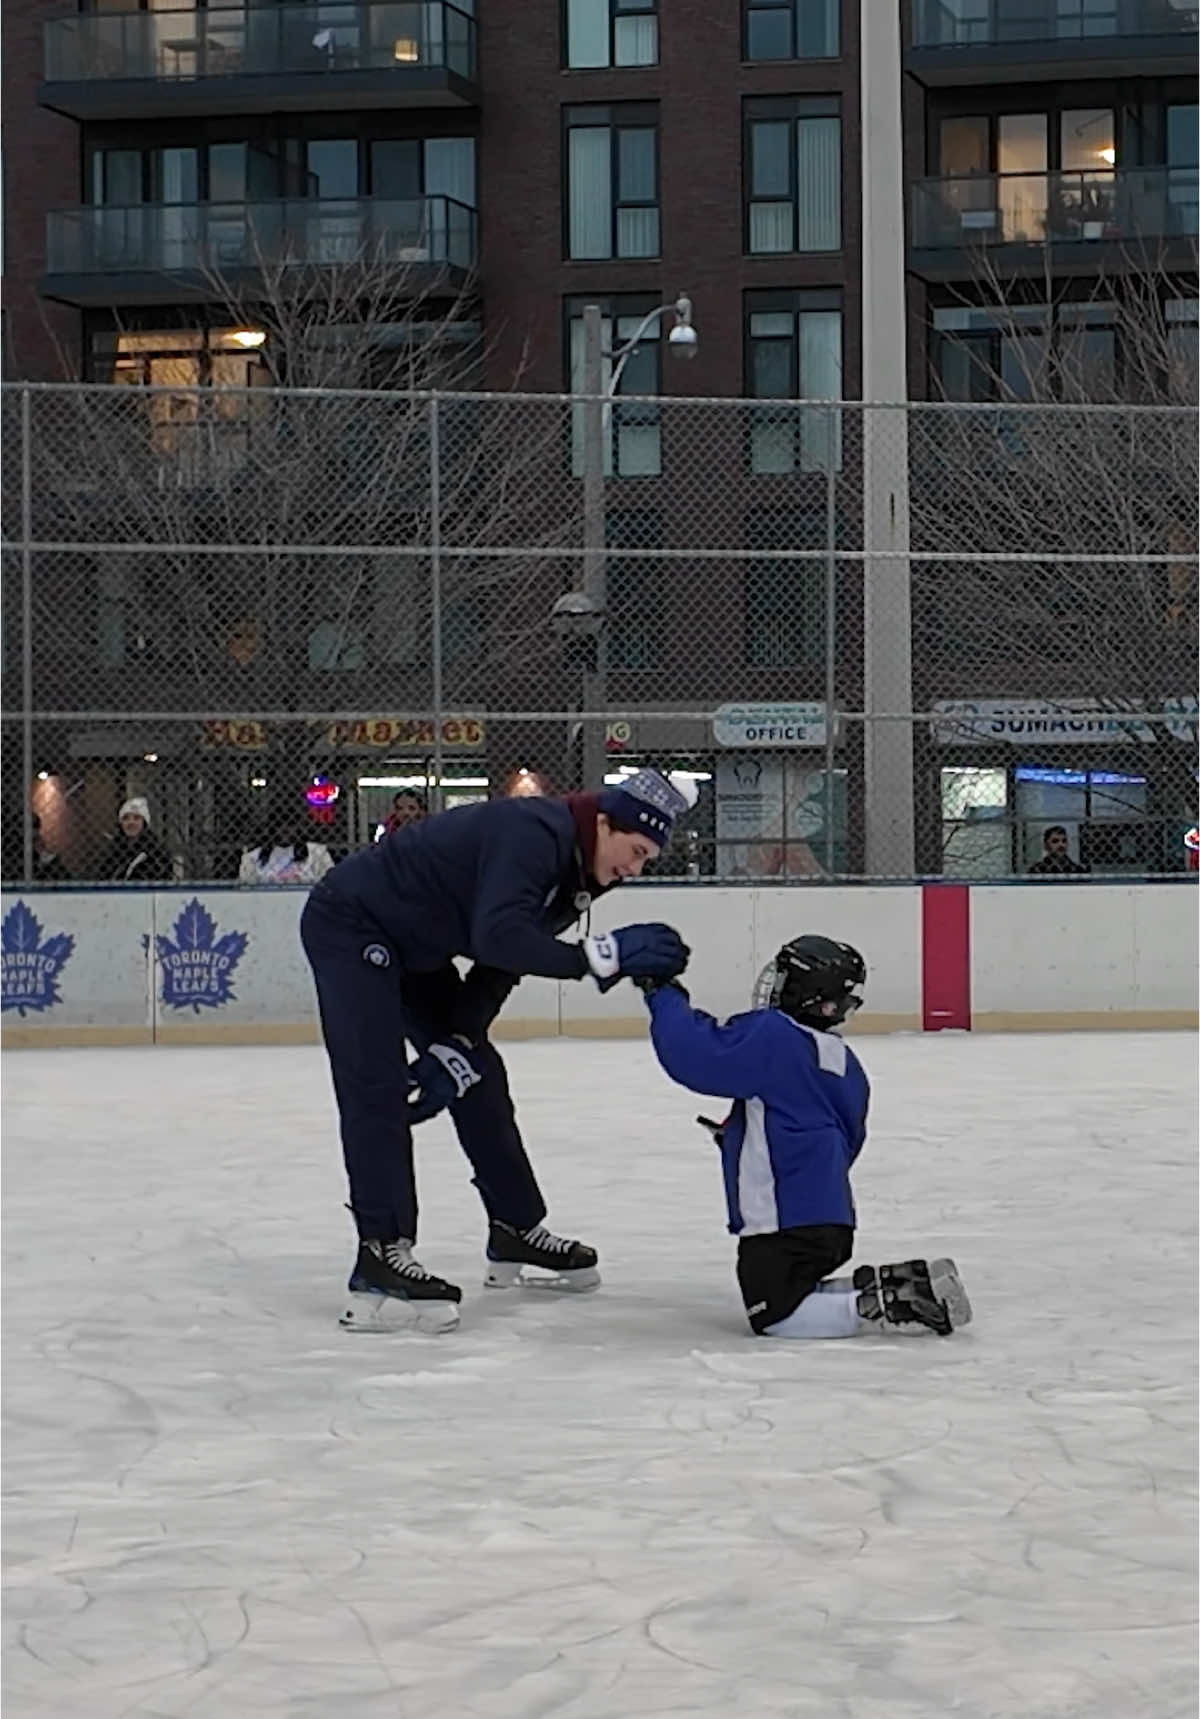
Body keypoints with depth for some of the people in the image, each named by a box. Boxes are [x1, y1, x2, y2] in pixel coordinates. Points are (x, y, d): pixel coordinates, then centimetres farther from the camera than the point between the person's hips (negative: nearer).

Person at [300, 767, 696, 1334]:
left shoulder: (571, 873, 2)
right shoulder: (533, 833, -28)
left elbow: (500, 968, 4)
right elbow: (497, 938, -41)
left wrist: (454, 1045, -6)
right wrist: (598, 955, -44)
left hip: (412, 947, 10)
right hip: (349, 926, -10)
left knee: (478, 1075, 12)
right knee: (377, 1086, -19)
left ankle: (516, 1231, 23)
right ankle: (381, 1257, -23)